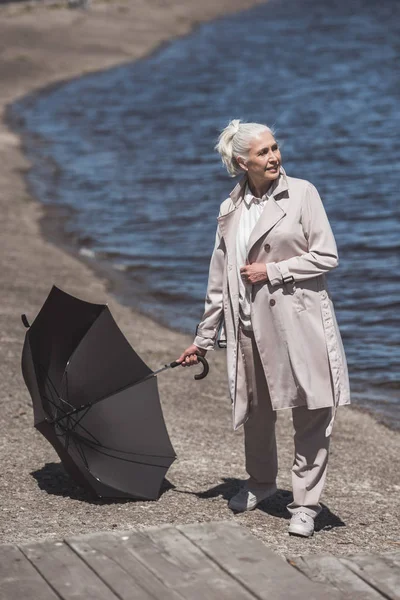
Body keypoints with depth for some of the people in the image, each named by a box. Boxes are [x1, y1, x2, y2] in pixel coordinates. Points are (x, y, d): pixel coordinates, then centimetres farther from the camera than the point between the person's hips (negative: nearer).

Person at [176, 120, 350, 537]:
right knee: (256, 410, 15)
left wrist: (272, 271, -11)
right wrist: (203, 339, 13)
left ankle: (305, 503, 6)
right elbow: (219, 281, 12)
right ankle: (261, 481, 39)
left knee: (313, 411, -4)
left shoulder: (301, 193, -2)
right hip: (251, 323, 4)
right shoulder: (230, 210, 8)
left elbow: (326, 256, -6)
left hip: (300, 319, -4)